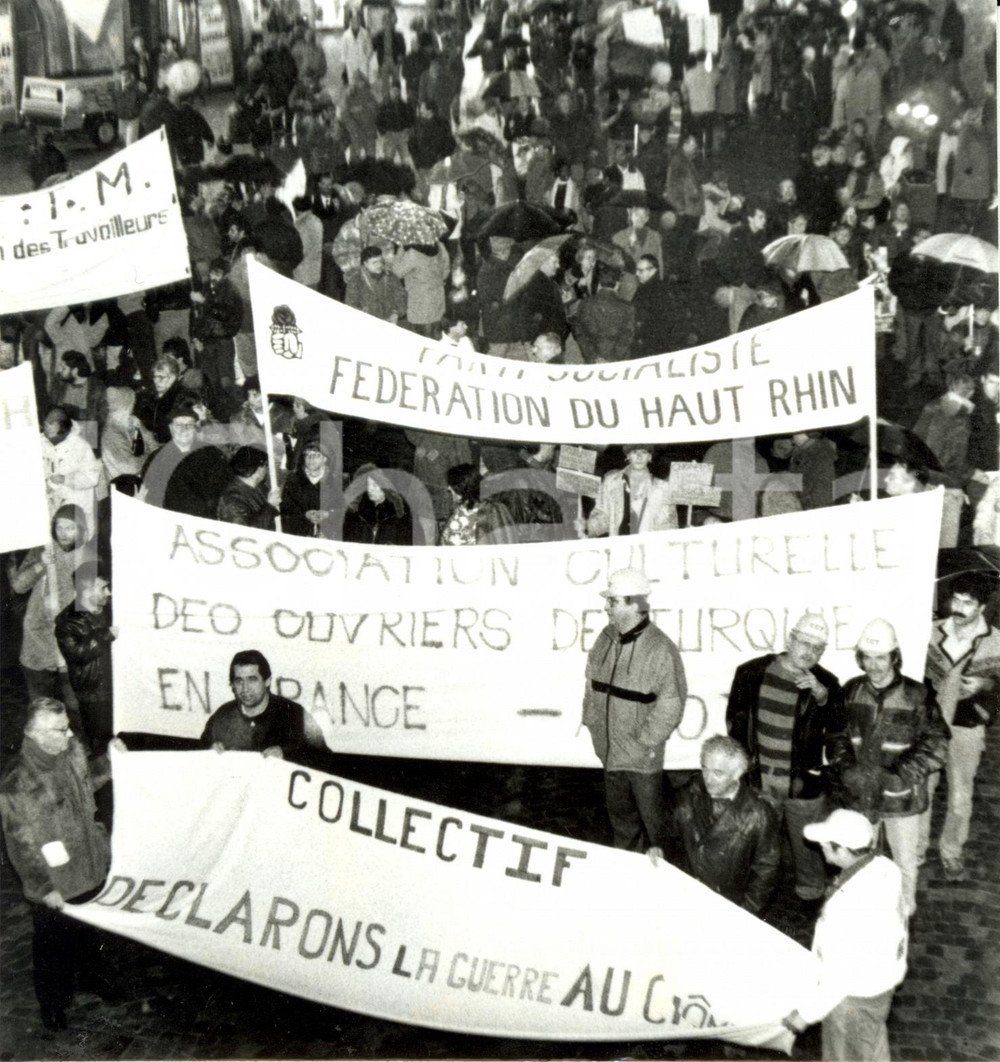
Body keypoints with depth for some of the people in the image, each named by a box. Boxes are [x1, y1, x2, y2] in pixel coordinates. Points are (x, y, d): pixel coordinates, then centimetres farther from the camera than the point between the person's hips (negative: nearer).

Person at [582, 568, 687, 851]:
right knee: (620, 814, 23)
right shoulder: (606, 638, -1)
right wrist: (592, 722, 7)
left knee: (653, 818, 10)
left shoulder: (661, 649, -22)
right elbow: (591, 682, 12)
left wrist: (645, 741, -16)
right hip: (609, 751, 7)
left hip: (642, 758, -7)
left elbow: (670, 705, -18)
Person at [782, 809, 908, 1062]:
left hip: (854, 995, -7)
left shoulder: (848, 907, -40)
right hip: (882, 978, 7)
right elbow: (898, 922, 3)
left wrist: (806, 1013, -16)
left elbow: (839, 975, -30)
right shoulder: (885, 868, -16)